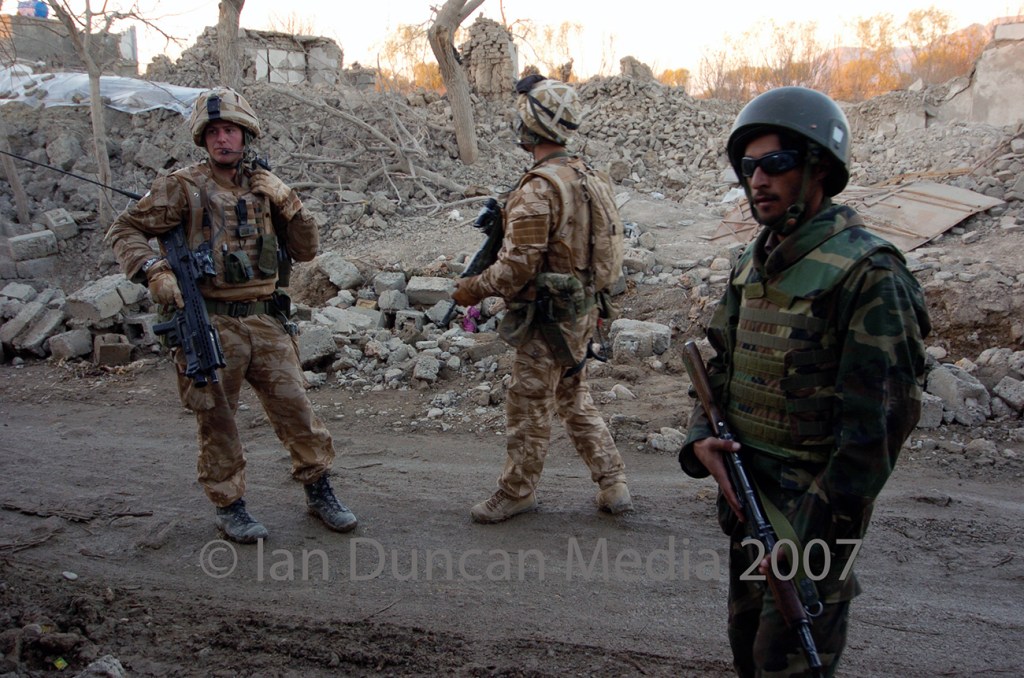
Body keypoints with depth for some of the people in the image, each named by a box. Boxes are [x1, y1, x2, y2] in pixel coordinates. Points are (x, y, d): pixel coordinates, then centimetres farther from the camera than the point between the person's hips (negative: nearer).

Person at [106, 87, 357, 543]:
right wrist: (154, 271, -16)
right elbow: (125, 231, 1)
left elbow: (306, 250, 10)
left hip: (266, 322, 3)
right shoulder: (183, 188, -2)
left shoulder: (265, 187, 10)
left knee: (296, 409, 5)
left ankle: (319, 492, 22)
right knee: (216, 421, 7)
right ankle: (228, 506, 23)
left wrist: (286, 201, -3)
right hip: (210, 324, -3)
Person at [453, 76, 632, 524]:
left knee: (529, 407, 7)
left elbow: (518, 266, -23)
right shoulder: (583, 174, 6)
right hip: (582, 310, 9)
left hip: (548, 318, -9)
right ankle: (613, 484, 26)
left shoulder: (537, 189, -23)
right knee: (575, 401, 20)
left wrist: (473, 289, -9)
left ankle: (516, 493, 23)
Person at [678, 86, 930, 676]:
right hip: (745, 495, 7)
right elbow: (722, 366, 13)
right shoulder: (753, 265, 7)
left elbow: (875, 427, -21)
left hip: (816, 505, -7)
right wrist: (702, 439, -7)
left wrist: (811, 539, -21)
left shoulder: (868, 274, -18)